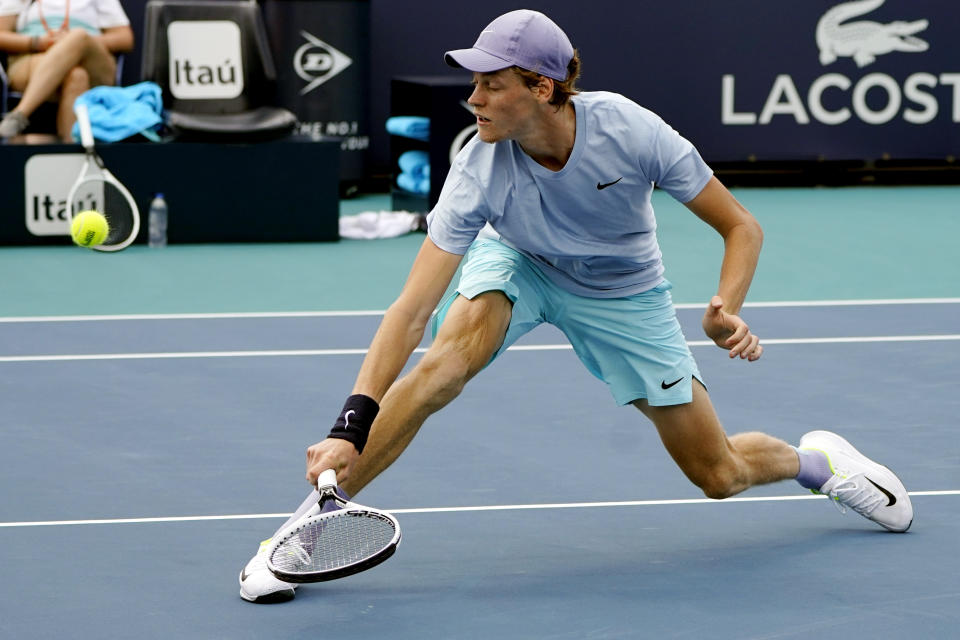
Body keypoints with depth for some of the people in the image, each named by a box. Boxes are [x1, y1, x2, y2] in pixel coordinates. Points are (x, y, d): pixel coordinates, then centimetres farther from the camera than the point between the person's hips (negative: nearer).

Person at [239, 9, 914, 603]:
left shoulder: (629, 130, -32)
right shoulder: (480, 171, -32)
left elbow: (741, 227, -20)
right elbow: (412, 310, -34)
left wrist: (727, 310, -38)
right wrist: (353, 424, -44)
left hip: (623, 291, 1)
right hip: (517, 262, -1)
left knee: (720, 476, 2)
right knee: (453, 350, -36)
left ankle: (814, 459, 39)